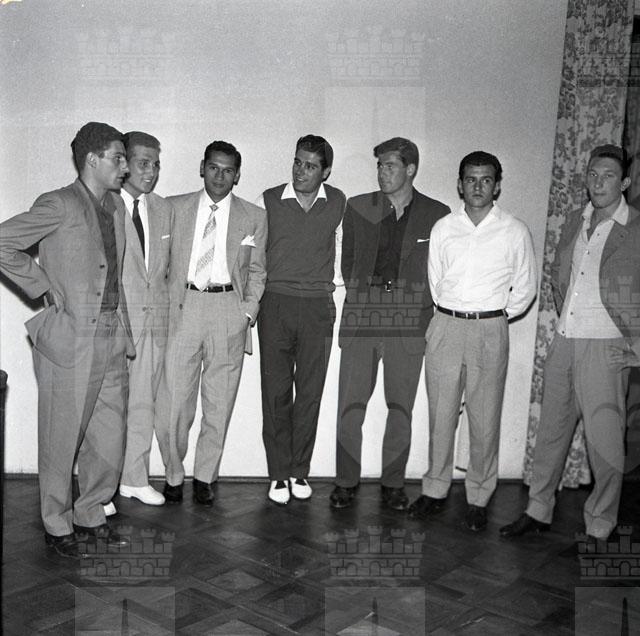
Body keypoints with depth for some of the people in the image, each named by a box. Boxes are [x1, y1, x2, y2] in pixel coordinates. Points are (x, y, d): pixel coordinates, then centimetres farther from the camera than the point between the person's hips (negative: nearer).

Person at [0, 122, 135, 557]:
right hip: (70, 339, -7)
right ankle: (57, 526, 23)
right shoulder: (61, 204, -10)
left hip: (112, 339, 7)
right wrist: (44, 287, -12)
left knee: (109, 437, 12)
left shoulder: (116, 207, 13)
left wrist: (125, 334, 15)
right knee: (63, 439, 6)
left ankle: (91, 514, 30)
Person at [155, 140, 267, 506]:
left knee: (219, 402, 5)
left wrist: (248, 311, 2)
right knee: (173, 400, -2)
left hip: (229, 310, 1)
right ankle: (174, 476, 16)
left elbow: (256, 271, 14)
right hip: (182, 307, 0)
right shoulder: (174, 208, 9)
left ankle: (205, 477, 20)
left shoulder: (254, 217, 9)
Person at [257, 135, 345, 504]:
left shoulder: (338, 203, 6)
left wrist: (334, 296, 12)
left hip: (318, 308, 1)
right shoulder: (270, 200, 3)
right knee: (276, 392, 1)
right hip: (275, 304, -1)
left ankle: (300, 471, 15)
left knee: (310, 393, 4)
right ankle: (279, 474, 10)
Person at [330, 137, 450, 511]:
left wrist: (423, 311, 3)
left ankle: (393, 483, 19)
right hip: (362, 318, 1)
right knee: (350, 406, 0)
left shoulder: (437, 214, 6)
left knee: (401, 408, 5)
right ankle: (346, 481, 14)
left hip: (410, 322, 0)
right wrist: (363, 299, 11)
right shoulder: (357, 208, 8)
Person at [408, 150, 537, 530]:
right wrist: (451, 314, 9)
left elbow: (525, 288, 6)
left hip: (490, 331, -2)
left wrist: (495, 317, 5)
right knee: (441, 414, 7)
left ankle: (479, 499, 15)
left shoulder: (514, 231, 1)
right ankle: (435, 490, 19)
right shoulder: (443, 228, 7)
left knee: (485, 419, 2)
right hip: (445, 327, 2)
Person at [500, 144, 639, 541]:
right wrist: (565, 319, 15)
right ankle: (539, 511, 27)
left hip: (605, 348, -6)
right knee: (552, 430, 14)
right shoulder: (575, 223, 11)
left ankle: (600, 528, 16)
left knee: (605, 442, 1)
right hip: (564, 342, 6)